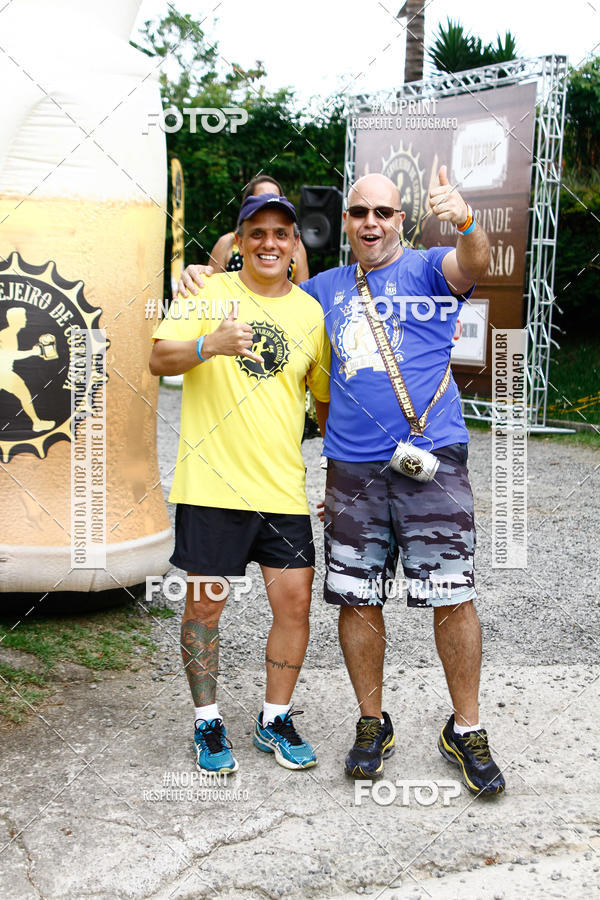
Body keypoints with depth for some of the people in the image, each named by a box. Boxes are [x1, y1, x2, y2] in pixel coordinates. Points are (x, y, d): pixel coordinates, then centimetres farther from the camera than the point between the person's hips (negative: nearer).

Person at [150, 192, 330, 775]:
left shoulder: (311, 312, 9)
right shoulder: (209, 294, 0)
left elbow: (329, 396, 17)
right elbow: (159, 360, -10)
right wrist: (208, 345, -30)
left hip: (282, 487, 3)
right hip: (211, 482, -2)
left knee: (295, 602, 2)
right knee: (204, 602, 4)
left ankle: (274, 719, 21)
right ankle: (207, 723, 21)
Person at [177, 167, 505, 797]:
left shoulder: (427, 269, 5)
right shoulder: (324, 289, 17)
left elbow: (472, 265, -17)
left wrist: (465, 223, -40)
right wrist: (205, 277, 10)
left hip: (431, 460, -3)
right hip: (350, 467, 4)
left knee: (452, 598, -3)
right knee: (357, 598, 7)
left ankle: (465, 731, 12)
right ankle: (372, 723, 23)